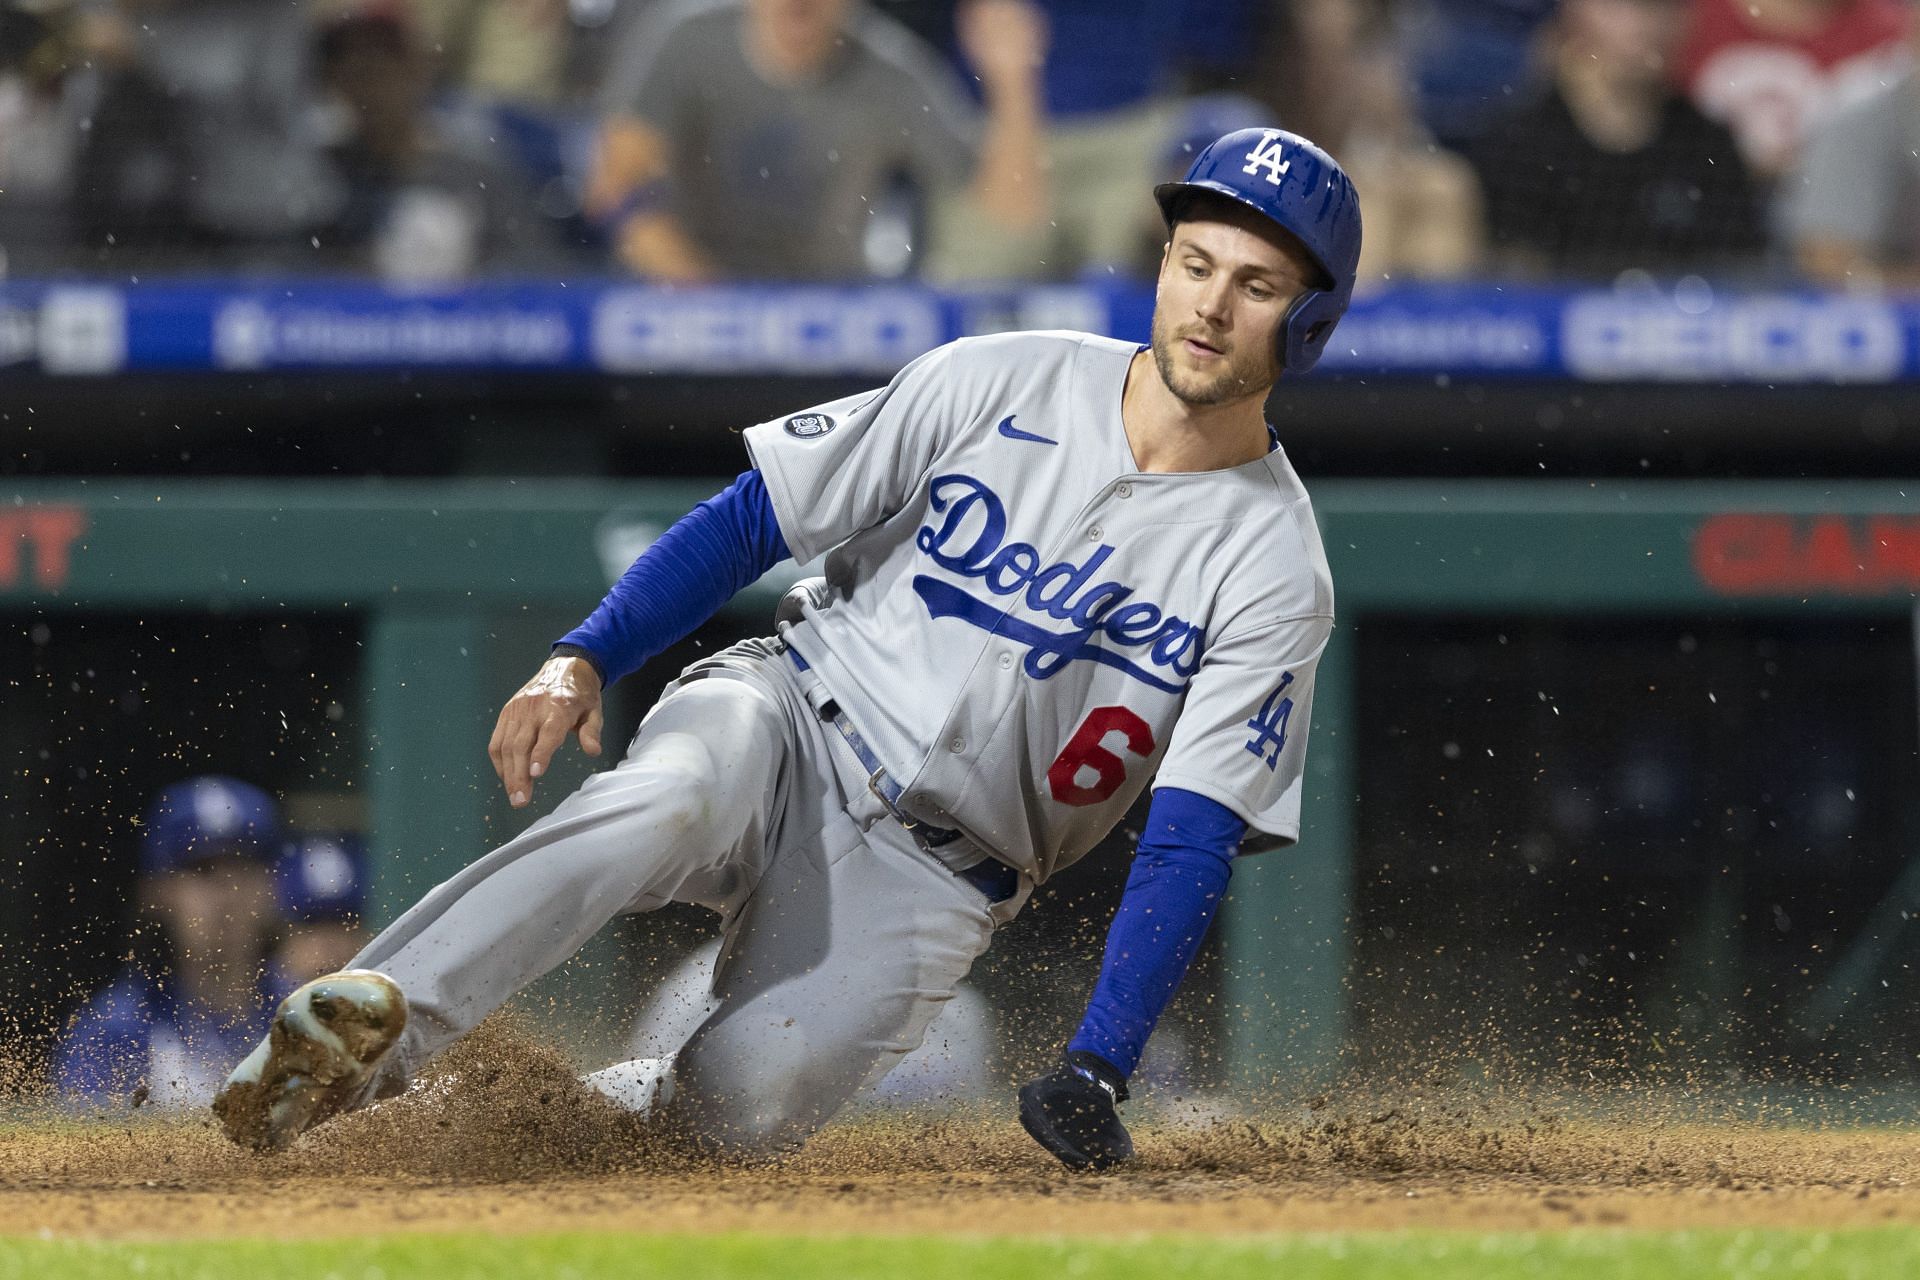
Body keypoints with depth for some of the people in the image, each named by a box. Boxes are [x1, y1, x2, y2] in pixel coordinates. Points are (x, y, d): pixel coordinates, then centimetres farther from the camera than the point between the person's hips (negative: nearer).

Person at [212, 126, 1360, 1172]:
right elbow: (750, 522, 2)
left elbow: (1191, 848, -13)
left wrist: (1097, 1072, -25)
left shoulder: (1275, 576, -6)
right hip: (786, 721, 0)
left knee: (738, 1111, -25)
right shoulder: (1001, 385, -2)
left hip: (935, 882, 0)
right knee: (663, 807, -36)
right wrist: (582, 660, -13)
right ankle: (353, 1041, -42)